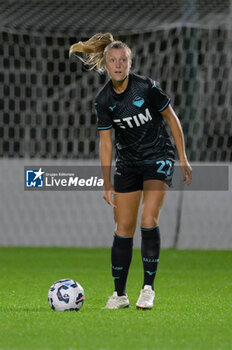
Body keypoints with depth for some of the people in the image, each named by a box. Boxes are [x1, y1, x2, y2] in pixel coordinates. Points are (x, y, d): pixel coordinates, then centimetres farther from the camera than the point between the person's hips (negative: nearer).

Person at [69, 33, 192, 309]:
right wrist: (107, 184, 0)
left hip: (158, 157, -4)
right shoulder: (103, 100, -6)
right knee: (123, 229, 1)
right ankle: (119, 294, 11)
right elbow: (105, 143, 1)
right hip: (127, 162, 4)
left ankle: (148, 288, -12)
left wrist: (183, 158, -3)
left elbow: (171, 118, -4)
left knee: (149, 220, -19)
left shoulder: (147, 87, -16)